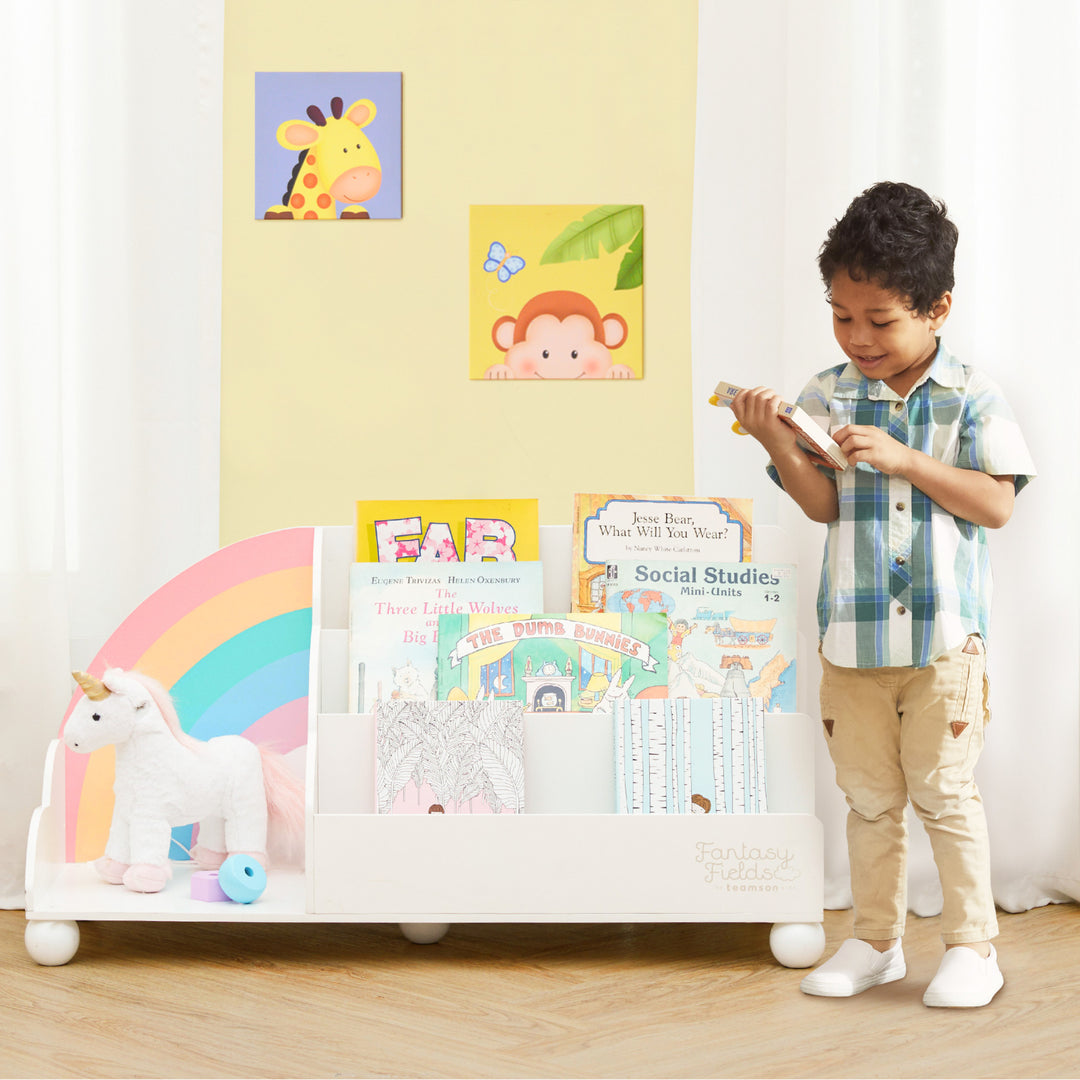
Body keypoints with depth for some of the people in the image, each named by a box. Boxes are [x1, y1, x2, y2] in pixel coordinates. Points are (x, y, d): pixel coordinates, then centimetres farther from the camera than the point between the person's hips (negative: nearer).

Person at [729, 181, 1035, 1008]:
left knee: (944, 792, 0)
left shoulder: (972, 399, -3)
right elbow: (822, 505, 0)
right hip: (852, 632, 3)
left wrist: (905, 460, -18)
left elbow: (996, 504, -10)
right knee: (869, 797, 12)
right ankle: (876, 940, 23)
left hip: (944, 635, -3)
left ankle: (973, 946, 12)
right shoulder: (827, 397, 4)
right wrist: (778, 446, -18)